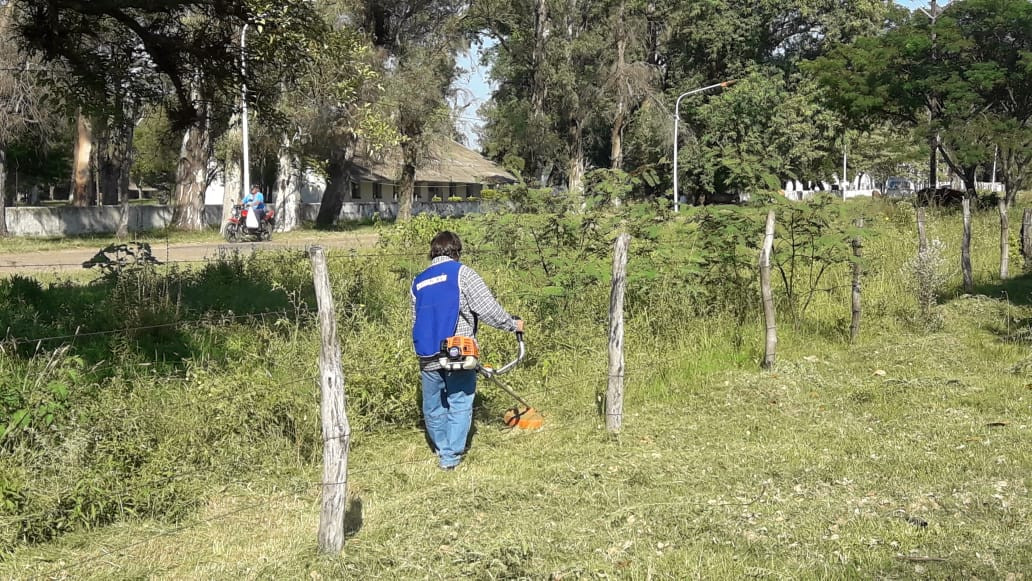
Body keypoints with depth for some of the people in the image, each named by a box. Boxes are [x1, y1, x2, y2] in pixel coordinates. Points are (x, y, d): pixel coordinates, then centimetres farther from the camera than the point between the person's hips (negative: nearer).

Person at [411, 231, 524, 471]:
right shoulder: (462, 273, -4)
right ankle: (451, 456, 3)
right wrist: (513, 324, 3)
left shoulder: (419, 282, 14)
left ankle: (443, 449, 29)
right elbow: (487, 308, -12)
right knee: (459, 405, 5)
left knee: (433, 408, 17)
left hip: (428, 358, 5)